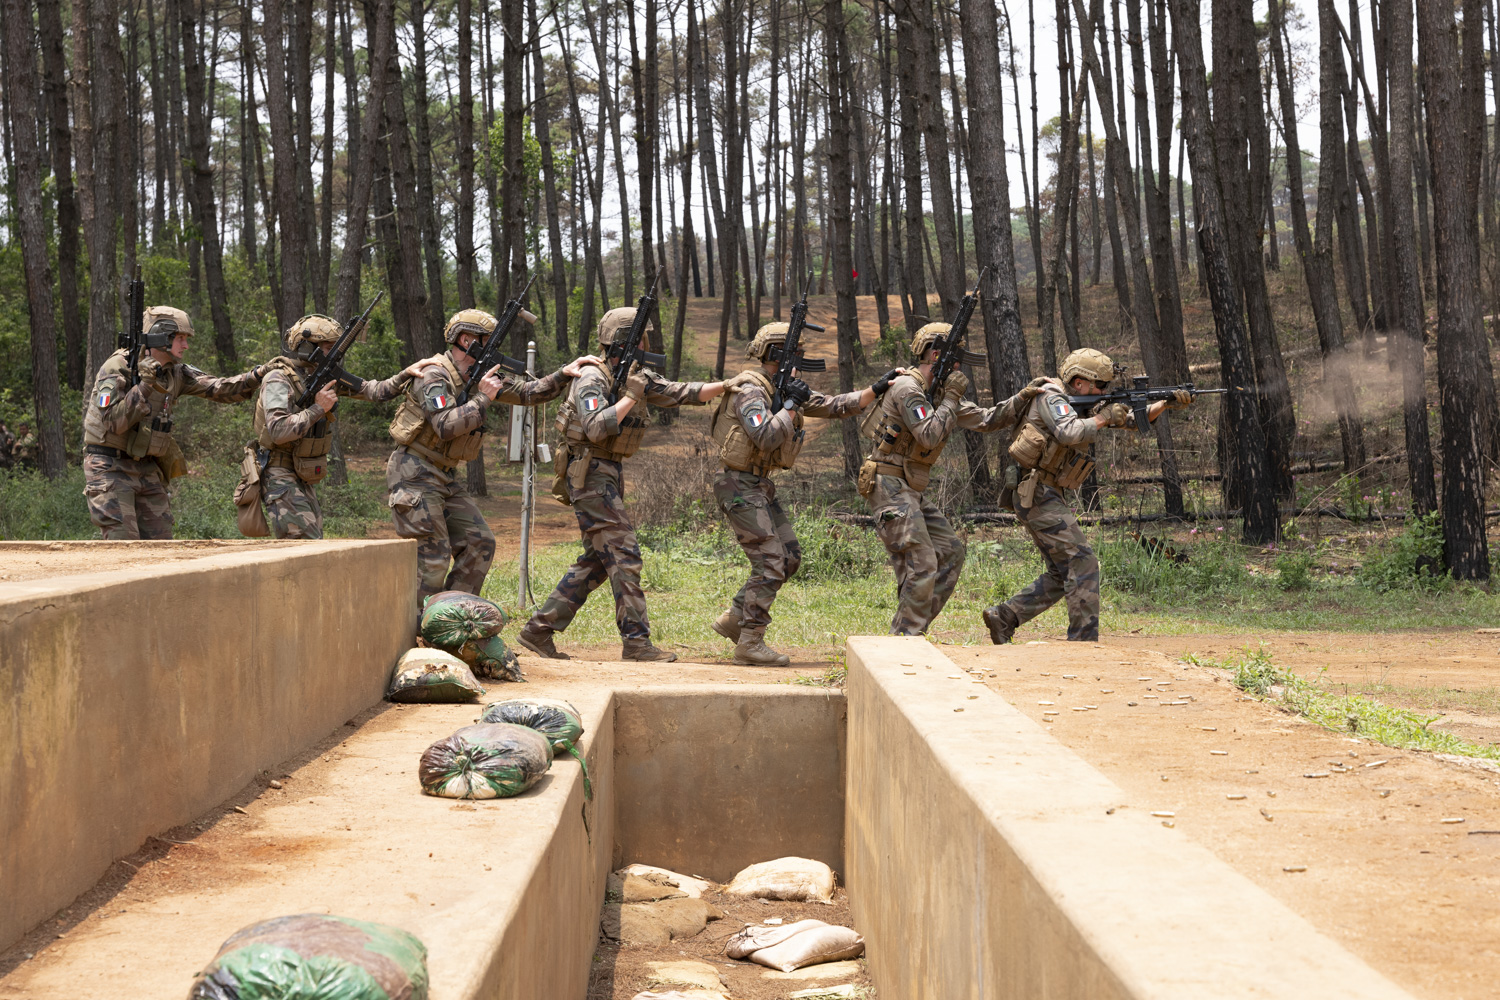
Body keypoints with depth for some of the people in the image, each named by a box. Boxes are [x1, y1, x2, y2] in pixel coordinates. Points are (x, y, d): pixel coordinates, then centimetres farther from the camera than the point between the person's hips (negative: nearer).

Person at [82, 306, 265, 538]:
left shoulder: (175, 373, 6)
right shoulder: (117, 369, -14)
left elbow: (218, 389, 3)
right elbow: (113, 422, -22)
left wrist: (255, 376, -11)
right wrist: (144, 387, -30)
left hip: (146, 469, 7)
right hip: (110, 468, -7)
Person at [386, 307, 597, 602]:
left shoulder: (483, 374, 8)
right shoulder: (434, 376, -18)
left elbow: (528, 392, 9)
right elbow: (446, 426, -31)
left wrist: (564, 373, -5)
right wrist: (483, 398, -23)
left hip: (447, 476, 9)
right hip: (415, 475, -9)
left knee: (479, 543, 4)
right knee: (432, 556, -11)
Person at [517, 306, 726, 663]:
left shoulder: (637, 376, 11)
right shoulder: (592, 377, -15)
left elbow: (681, 394, 11)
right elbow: (596, 428, -27)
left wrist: (728, 385, 3)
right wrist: (631, 397, -23)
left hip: (609, 473, 9)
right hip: (589, 473, -9)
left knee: (596, 561, 10)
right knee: (623, 556, -10)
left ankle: (539, 630, 13)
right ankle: (636, 641, -7)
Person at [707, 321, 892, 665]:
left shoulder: (785, 389, 12)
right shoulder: (749, 391, -17)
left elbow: (833, 406, 12)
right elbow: (766, 438, -31)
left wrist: (875, 389, 3)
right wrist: (791, 405, -21)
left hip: (761, 485, 10)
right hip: (740, 486, -10)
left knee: (789, 557, 11)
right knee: (770, 563, -12)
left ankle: (734, 620, 18)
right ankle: (749, 644, -6)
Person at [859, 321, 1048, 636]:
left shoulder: (939, 392, 14)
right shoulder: (907, 388, -15)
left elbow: (985, 420, 14)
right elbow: (929, 437, -25)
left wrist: (1023, 397, 3)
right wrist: (951, 398, -15)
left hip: (910, 491, 10)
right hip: (890, 488, -10)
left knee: (951, 551, 11)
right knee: (922, 566, -13)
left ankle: (913, 627, 12)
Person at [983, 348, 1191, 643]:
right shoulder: (1051, 398, -10)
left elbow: (1134, 420, 16)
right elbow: (1069, 432, -30)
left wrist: (1166, 404, 3)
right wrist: (1104, 418, -17)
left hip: (1047, 497, 10)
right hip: (1037, 495, -10)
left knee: (1062, 572, 12)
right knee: (1083, 564, -12)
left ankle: (1003, 618, 14)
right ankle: (1084, 640, -11)